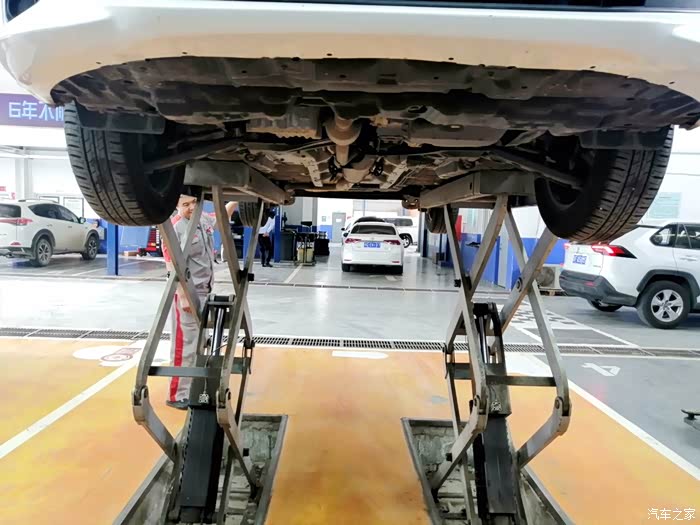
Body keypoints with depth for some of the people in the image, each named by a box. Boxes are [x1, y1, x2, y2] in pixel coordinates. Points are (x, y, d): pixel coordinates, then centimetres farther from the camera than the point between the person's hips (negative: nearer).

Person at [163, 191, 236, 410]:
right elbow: (173, 267, -21)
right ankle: (178, 395, 8)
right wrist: (183, 297, -24)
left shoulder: (204, 219, 7)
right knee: (184, 346, -3)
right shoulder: (175, 229, -17)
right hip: (187, 295, -9)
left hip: (204, 292, 9)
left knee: (200, 344, 18)